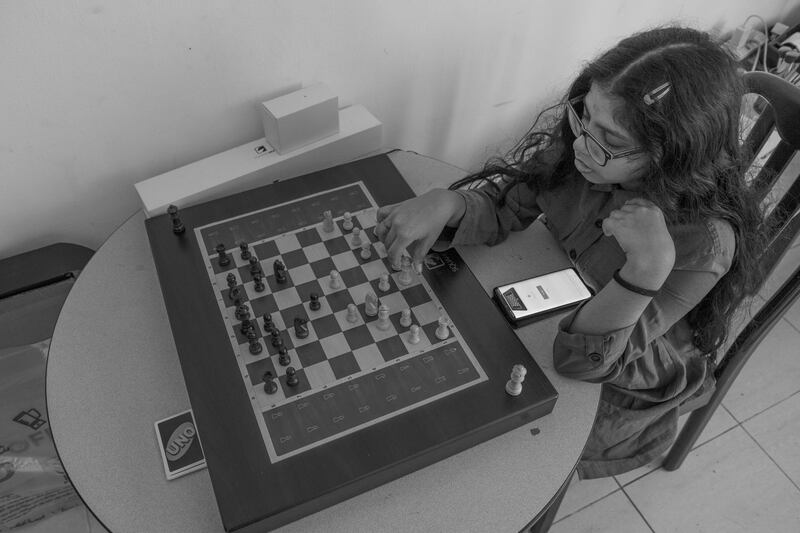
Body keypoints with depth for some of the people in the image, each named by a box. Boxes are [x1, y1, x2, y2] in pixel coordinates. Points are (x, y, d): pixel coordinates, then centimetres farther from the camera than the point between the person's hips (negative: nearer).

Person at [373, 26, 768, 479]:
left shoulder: (704, 240, -36)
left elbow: (586, 359, -33)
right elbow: (497, 203, -18)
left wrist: (647, 271, -49)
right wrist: (445, 204, -40)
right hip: (556, 302, 5)